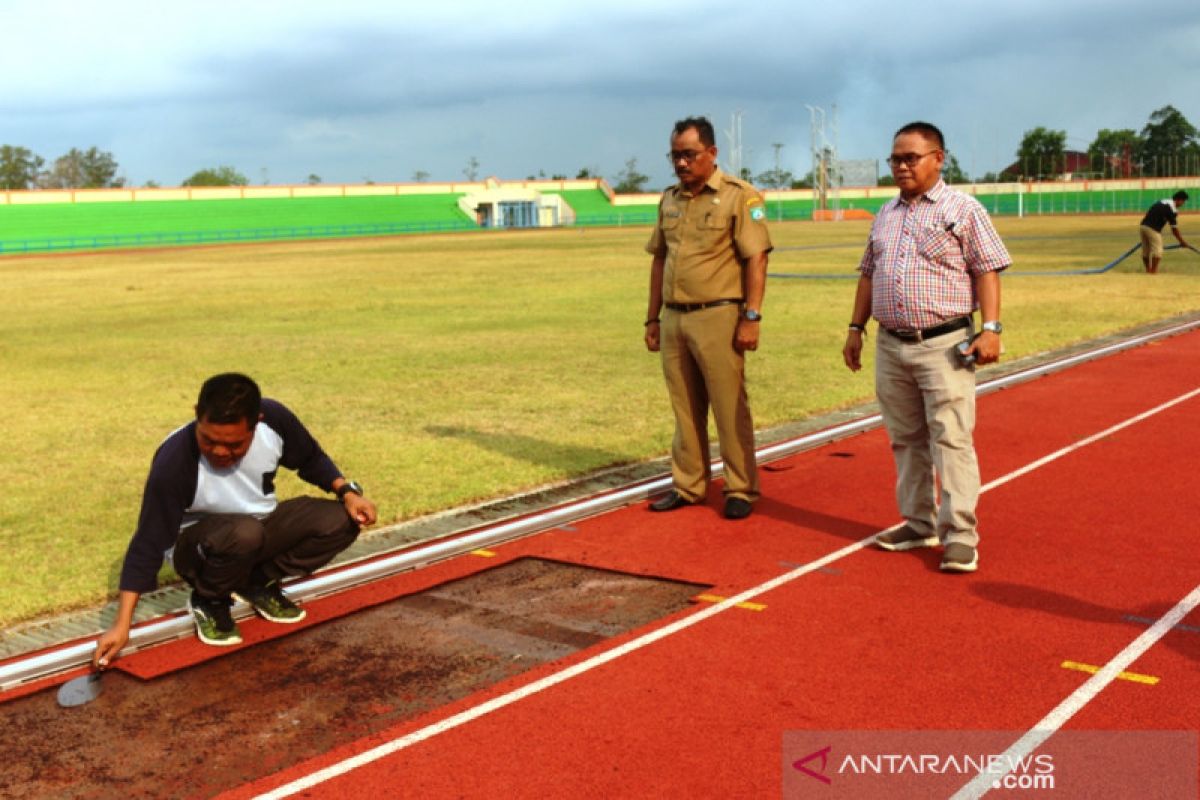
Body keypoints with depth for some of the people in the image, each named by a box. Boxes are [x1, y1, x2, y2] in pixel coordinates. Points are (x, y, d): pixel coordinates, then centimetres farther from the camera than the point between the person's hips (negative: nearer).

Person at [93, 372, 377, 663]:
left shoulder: (274, 419, -21)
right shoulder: (174, 462, -32)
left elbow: (311, 458, 1)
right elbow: (148, 544, -28)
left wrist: (347, 491, -15)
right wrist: (122, 625, -30)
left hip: (262, 526, 5)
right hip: (197, 546, -5)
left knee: (340, 521, -19)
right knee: (243, 534, -39)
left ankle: (258, 583, 3)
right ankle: (209, 601, -6)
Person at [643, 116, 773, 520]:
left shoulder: (739, 196, -5)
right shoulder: (670, 200, 14)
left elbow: (756, 258, -9)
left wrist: (751, 317, -15)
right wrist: (653, 318, 16)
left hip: (718, 318, -6)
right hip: (674, 319, 6)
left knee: (730, 408, -1)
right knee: (685, 409, 12)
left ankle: (740, 490, 10)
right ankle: (687, 485, 21)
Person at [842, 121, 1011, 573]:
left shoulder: (963, 210, -1)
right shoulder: (885, 215, 16)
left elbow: (987, 271, -5)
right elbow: (869, 274, 21)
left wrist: (991, 328, -14)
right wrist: (856, 327, 15)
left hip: (944, 345, -6)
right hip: (891, 345, 6)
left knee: (952, 440, -7)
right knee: (906, 441, 11)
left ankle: (959, 535, -3)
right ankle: (919, 525, 22)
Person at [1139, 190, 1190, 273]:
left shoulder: (1162, 202, 20)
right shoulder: (1173, 209, -6)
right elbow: (1174, 228, -5)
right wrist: (1182, 242, 4)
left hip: (1144, 225, 8)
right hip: (1153, 229, -8)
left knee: (1146, 251, 16)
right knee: (1157, 251, -1)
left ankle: (1148, 270, 26)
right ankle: (1153, 272, -2)